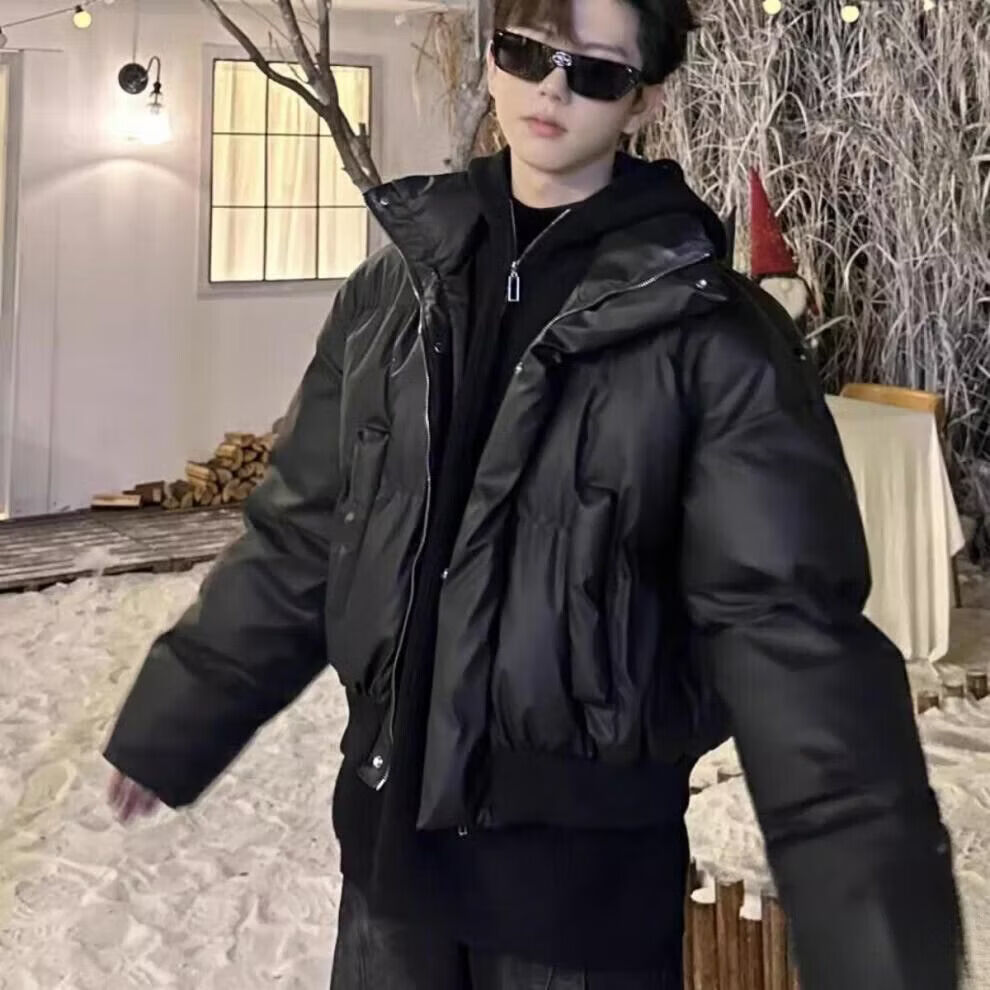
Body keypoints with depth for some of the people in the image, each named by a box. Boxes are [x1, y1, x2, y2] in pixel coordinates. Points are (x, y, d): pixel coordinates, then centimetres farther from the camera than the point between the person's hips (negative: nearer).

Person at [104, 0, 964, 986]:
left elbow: (788, 629, -18)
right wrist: (169, 724, 13)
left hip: (592, 866, -3)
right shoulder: (395, 287, 1)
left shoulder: (713, 334, -12)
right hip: (390, 828, 4)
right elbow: (298, 540, 8)